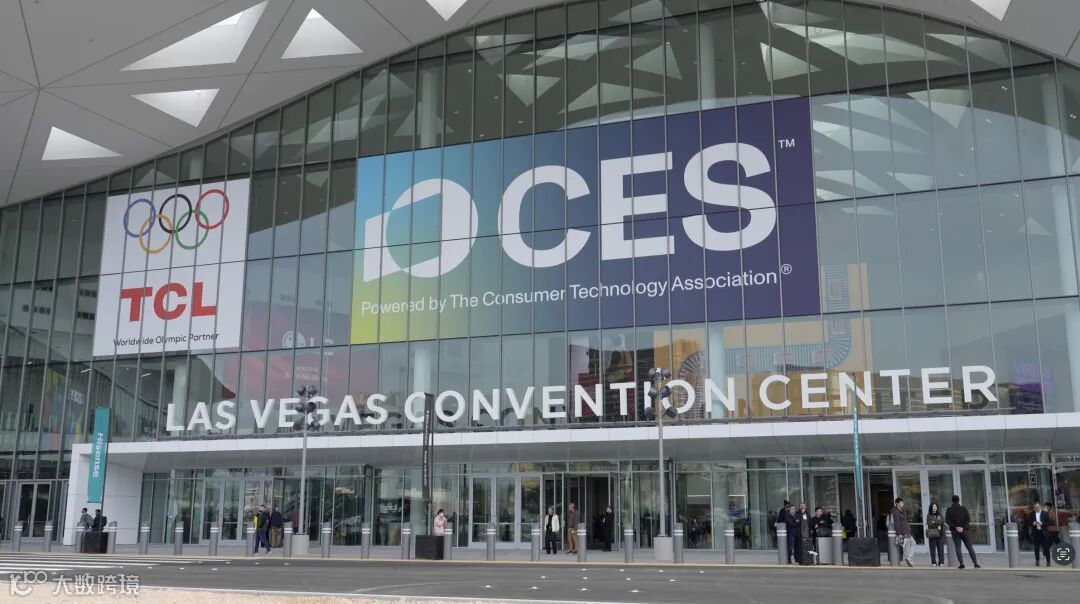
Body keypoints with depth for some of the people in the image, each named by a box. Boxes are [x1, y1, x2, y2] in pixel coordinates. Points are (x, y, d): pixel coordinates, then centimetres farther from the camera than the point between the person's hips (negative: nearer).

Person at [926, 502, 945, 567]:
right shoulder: (929, 516, 7)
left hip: (940, 535, 2)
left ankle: (941, 562, 3)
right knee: (933, 549, -3)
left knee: (941, 548, -3)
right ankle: (933, 562, 1)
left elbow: (942, 521, -1)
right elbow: (929, 524, -5)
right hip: (932, 535, -2)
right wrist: (937, 525, -9)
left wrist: (934, 522, -7)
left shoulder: (940, 515, 15)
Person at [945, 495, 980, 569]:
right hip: (965, 530, 1)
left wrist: (956, 527, -14)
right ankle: (975, 563, -1)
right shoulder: (963, 509, 2)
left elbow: (947, 521, -9)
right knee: (970, 547, 6)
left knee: (957, 547, 0)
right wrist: (963, 527, -11)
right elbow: (968, 519, -7)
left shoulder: (949, 510, 1)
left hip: (955, 531, -1)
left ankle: (961, 563, -12)